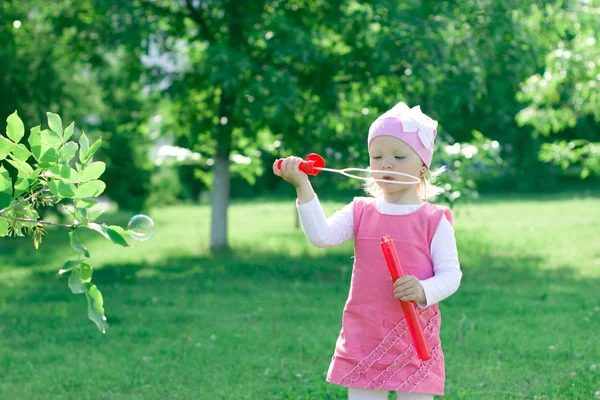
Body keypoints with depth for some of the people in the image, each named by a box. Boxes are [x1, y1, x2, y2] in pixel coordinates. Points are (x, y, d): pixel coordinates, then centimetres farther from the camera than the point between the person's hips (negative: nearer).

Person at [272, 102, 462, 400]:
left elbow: (450, 274, -5)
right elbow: (321, 236, -10)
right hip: (363, 339, 3)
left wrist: (424, 291, -26)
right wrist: (303, 187, -19)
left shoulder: (434, 220, -3)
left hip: (415, 339, -3)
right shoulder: (360, 213, 5)